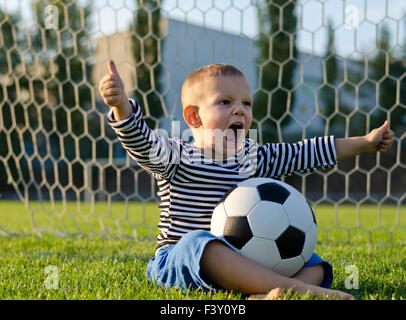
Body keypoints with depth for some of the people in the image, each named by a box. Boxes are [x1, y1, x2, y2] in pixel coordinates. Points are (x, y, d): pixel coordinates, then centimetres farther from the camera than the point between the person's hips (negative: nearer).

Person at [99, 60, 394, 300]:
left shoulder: (254, 158, 12)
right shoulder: (176, 157, -4)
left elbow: (305, 154, 20)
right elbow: (142, 142, -23)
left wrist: (364, 143, 24)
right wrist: (121, 104, -43)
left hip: (238, 261, 6)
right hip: (178, 259, -5)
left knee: (314, 264, -11)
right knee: (199, 242, -39)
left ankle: (266, 295, -45)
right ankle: (293, 287, -48)